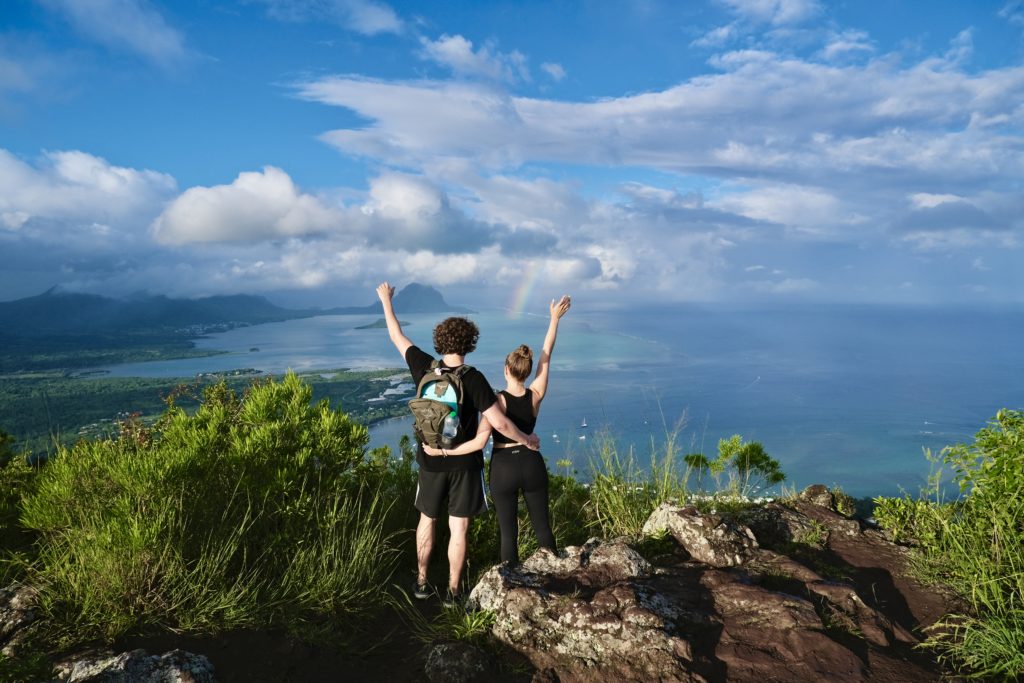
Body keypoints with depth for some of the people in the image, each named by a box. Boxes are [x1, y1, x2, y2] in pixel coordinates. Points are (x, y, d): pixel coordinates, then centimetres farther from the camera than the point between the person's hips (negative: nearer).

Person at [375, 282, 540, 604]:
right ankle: (453, 590, 17)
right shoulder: (474, 380, -20)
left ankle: (422, 582, 31)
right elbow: (500, 424, -22)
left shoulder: (425, 368, -10)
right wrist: (526, 440, -4)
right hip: (465, 462, -3)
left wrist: (386, 300, 19)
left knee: (427, 519, 21)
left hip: (431, 460, 3)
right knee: (458, 528, 9)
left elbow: (397, 336, 5)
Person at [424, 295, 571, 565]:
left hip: (504, 469, -3)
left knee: (509, 532, 8)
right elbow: (546, 354, 1)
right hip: (532, 464, 3)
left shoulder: (497, 400, -18)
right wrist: (555, 319, 8)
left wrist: (441, 451, -18)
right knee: (542, 526, 17)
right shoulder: (536, 395, -8)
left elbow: (479, 442, -25)